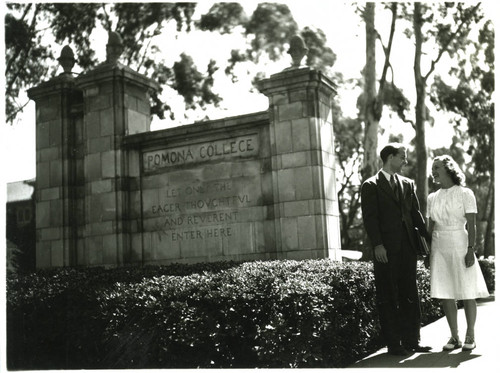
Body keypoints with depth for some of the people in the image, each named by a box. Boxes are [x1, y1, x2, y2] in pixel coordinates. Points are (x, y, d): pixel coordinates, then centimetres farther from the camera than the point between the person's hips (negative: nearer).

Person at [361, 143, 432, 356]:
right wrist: (377, 244, -17)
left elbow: (416, 214, 16)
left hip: (407, 248, 6)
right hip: (385, 250, -5)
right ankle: (393, 344, 7)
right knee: (388, 298, 2)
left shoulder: (408, 184, 16)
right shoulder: (371, 186, -2)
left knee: (410, 296, 9)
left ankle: (411, 341, 17)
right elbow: (370, 218, -9)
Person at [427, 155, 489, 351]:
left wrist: (471, 249, -13)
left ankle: (470, 336, 14)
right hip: (439, 247, 4)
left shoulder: (465, 193, -2)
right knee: (445, 294, 2)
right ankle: (455, 337, 12)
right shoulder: (432, 198, 11)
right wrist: (427, 252, 9)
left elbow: (471, 225, -6)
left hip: (460, 245, -4)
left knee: (467, 293, 1)